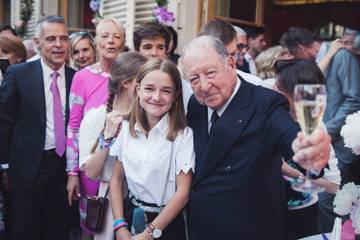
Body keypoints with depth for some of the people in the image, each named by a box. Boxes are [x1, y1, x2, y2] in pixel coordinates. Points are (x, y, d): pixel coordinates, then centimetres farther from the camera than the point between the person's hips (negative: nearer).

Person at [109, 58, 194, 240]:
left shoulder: (183, 135, -16)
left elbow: (183, 192, -15)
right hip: (130, 214, 3)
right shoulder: (126, 128, -4)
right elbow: (116, 179, 1)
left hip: (167, 223, -3)